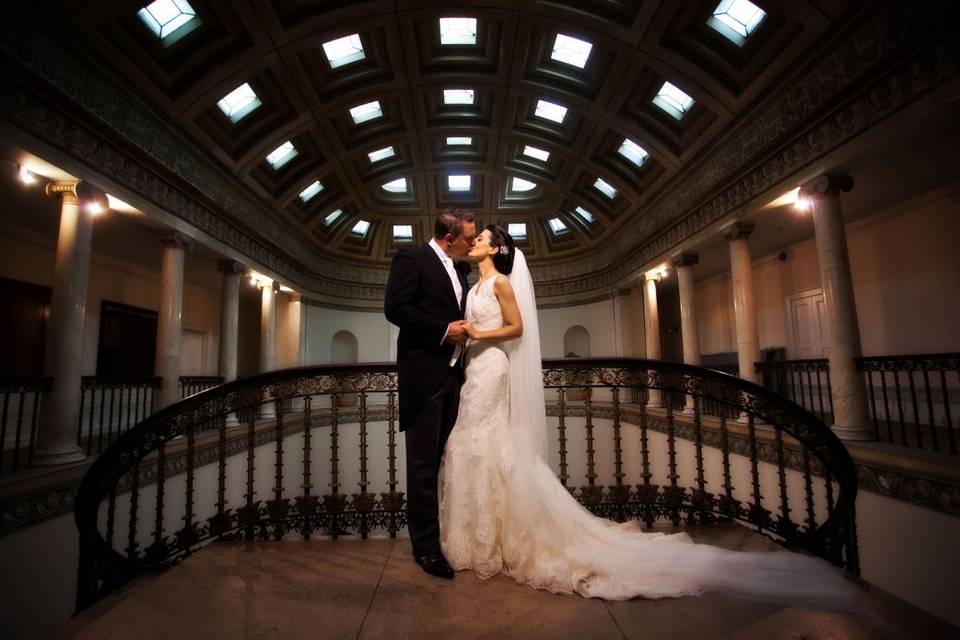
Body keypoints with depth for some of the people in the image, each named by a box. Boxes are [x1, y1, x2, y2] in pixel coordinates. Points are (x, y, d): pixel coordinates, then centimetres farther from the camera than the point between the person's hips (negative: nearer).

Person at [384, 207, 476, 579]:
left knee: (443, 460, 13)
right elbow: (395, 308, -15)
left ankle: (443, 532, 25)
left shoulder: (458, 272, 19)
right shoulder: (411, 259, -5)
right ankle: (426, 546, 14)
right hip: (424, 375, -7)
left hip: (452, 374, 8)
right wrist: (444, 330, -15)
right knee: (423, 463, 1)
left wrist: (464, 332, 9)